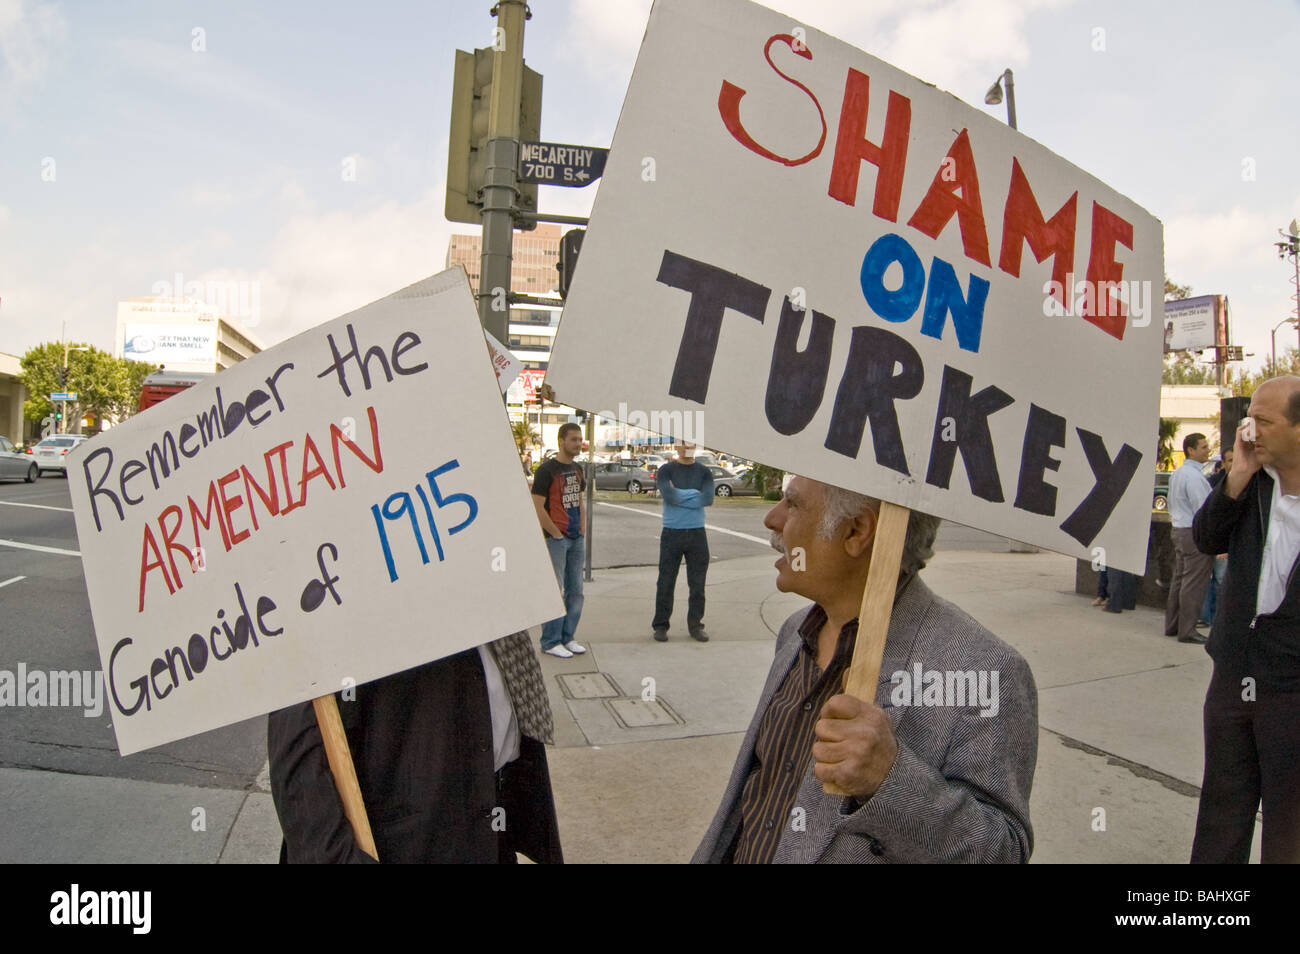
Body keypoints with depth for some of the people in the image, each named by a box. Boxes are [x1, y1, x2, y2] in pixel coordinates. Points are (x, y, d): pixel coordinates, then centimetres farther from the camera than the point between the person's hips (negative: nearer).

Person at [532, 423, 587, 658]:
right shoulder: (547, 470, -10)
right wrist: (557, 534, -13)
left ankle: (567, 637, 22)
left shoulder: (577, 469, 13)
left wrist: (582, 530, 11)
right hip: (555, 540, -8)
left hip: (576, 540, 8)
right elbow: (537, 507, -15)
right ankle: (550, 642, 7)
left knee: (575, 591, 11)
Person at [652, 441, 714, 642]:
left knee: (698, 583, 6)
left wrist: (680, 495, -9)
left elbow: (708, 499, -8)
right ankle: (660, 625, 12)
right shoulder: (666, 470, 1)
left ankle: (695, 625, 17)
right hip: (671, 533, -2)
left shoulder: (704, 472, 8)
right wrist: (694, 494, -8)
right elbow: (668, 495, -16)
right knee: (666, 582, 2)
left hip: (697, 533, 2)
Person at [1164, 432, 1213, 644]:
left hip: (1179, 530, 10)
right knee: (1194, 583, -5)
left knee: (1179, 579, 14)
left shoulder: (1176, 474, 14)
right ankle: (1187, 630, -1)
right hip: (1196, 533, -10)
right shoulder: (1194, 476, -17)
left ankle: (1172, 625, 20)